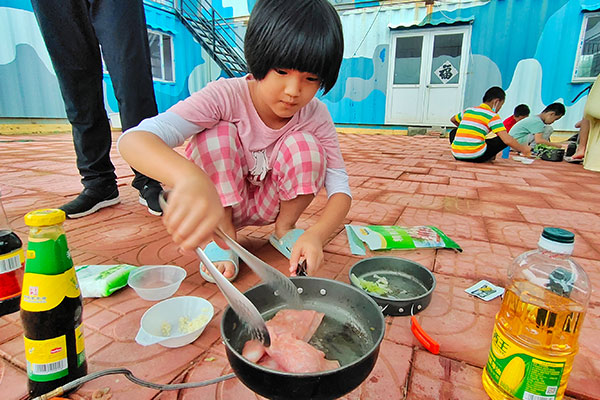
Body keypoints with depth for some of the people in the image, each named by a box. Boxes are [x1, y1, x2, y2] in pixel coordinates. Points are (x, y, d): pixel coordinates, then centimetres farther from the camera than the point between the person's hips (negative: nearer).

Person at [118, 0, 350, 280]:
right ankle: (222, 238, -13)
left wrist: (316, 234, -40)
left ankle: (284, 229, -2)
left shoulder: (316, 116, -17)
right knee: (219, 133, -29)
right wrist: (190, 178, -61)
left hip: (269, 205, 2)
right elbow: (133, 140, -38)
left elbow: (340, 187, -18)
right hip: (219, 203, -1)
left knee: (305, 144, -25)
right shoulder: (226, 96, -26)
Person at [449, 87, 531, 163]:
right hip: (476, 157, -5)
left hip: (457, 155, 5)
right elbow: (507, 140, -8)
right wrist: (523, 149, 9)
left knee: (454, 132, 33)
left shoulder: (468, 110, 15)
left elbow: (452, 120, 36)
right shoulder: (492, 116, 0)